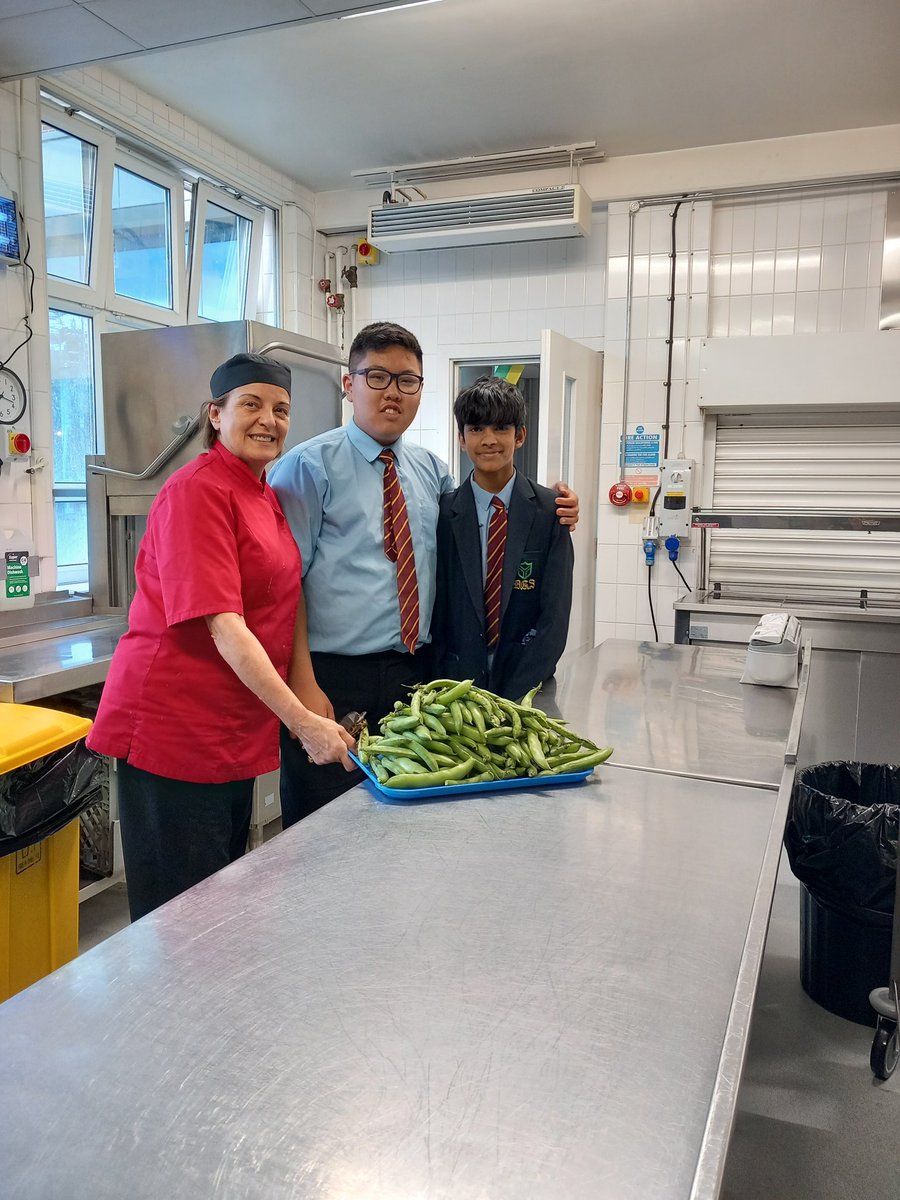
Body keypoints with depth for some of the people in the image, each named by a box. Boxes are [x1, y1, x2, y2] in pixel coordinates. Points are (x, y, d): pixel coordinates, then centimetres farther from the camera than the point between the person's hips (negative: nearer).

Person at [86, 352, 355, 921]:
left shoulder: (268, 497, 11)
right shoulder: (197, 490, -15)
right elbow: (223, 624, -22)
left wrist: (310, 703, 5)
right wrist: (302, 721, -25)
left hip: (236, 732, 8)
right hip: (175, 727, -8)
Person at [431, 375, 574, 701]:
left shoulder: (550, 511, -5)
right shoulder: (443, 512, -3)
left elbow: (554, 617, -9)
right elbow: (436, 612, -1)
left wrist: (511, 700, -15)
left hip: (528, 688, 0)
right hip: (455, 688, 1)